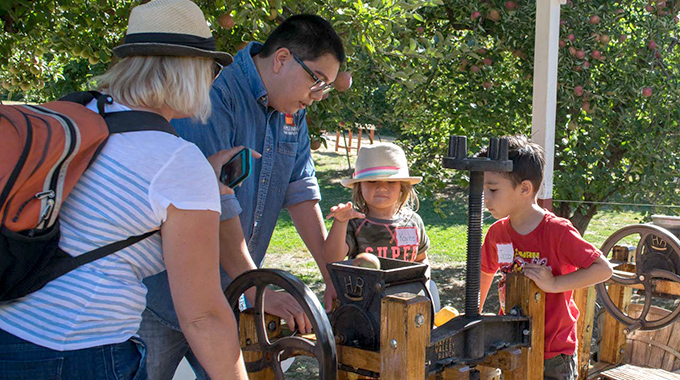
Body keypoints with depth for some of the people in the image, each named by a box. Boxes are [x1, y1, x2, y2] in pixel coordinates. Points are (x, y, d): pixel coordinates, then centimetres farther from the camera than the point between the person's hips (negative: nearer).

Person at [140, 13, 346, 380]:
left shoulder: (293, 112, 7)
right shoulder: (213, 96, -20)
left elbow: (300, 190, 8)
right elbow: (213, 203, -26)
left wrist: (332, 275, 1)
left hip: (225, 295, 8)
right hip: (165, 292, -7)